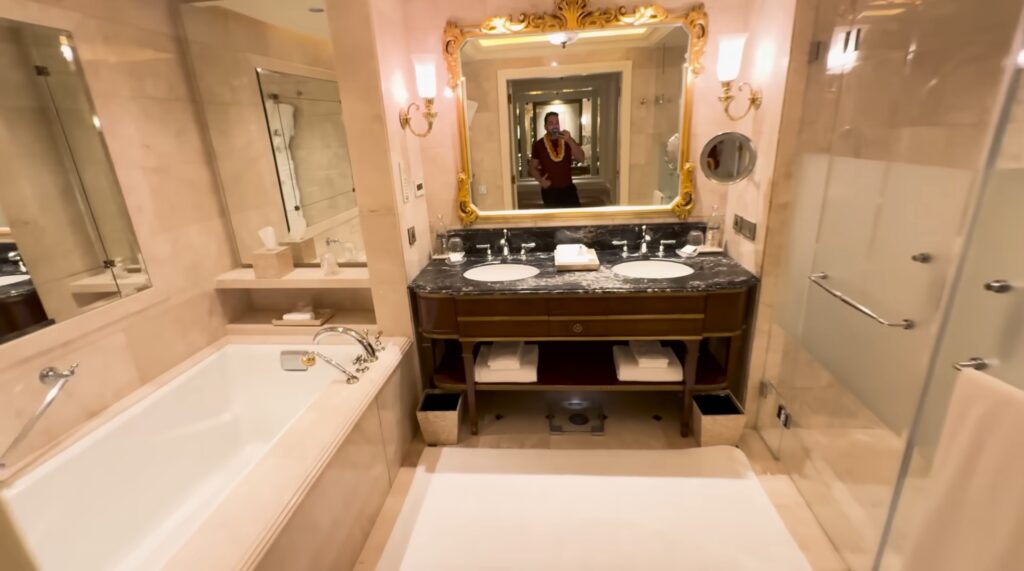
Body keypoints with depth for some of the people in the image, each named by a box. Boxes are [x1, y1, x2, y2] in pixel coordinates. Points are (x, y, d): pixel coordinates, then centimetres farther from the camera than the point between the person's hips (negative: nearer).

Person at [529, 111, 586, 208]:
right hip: (549, 190, -1)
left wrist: (570, 141, -24)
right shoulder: (539, 144, -3)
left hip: (568, 188, 1)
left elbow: (581, 158, -12)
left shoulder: (568, 141, 1)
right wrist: (540, 180, -15)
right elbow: (533, 167, 5)